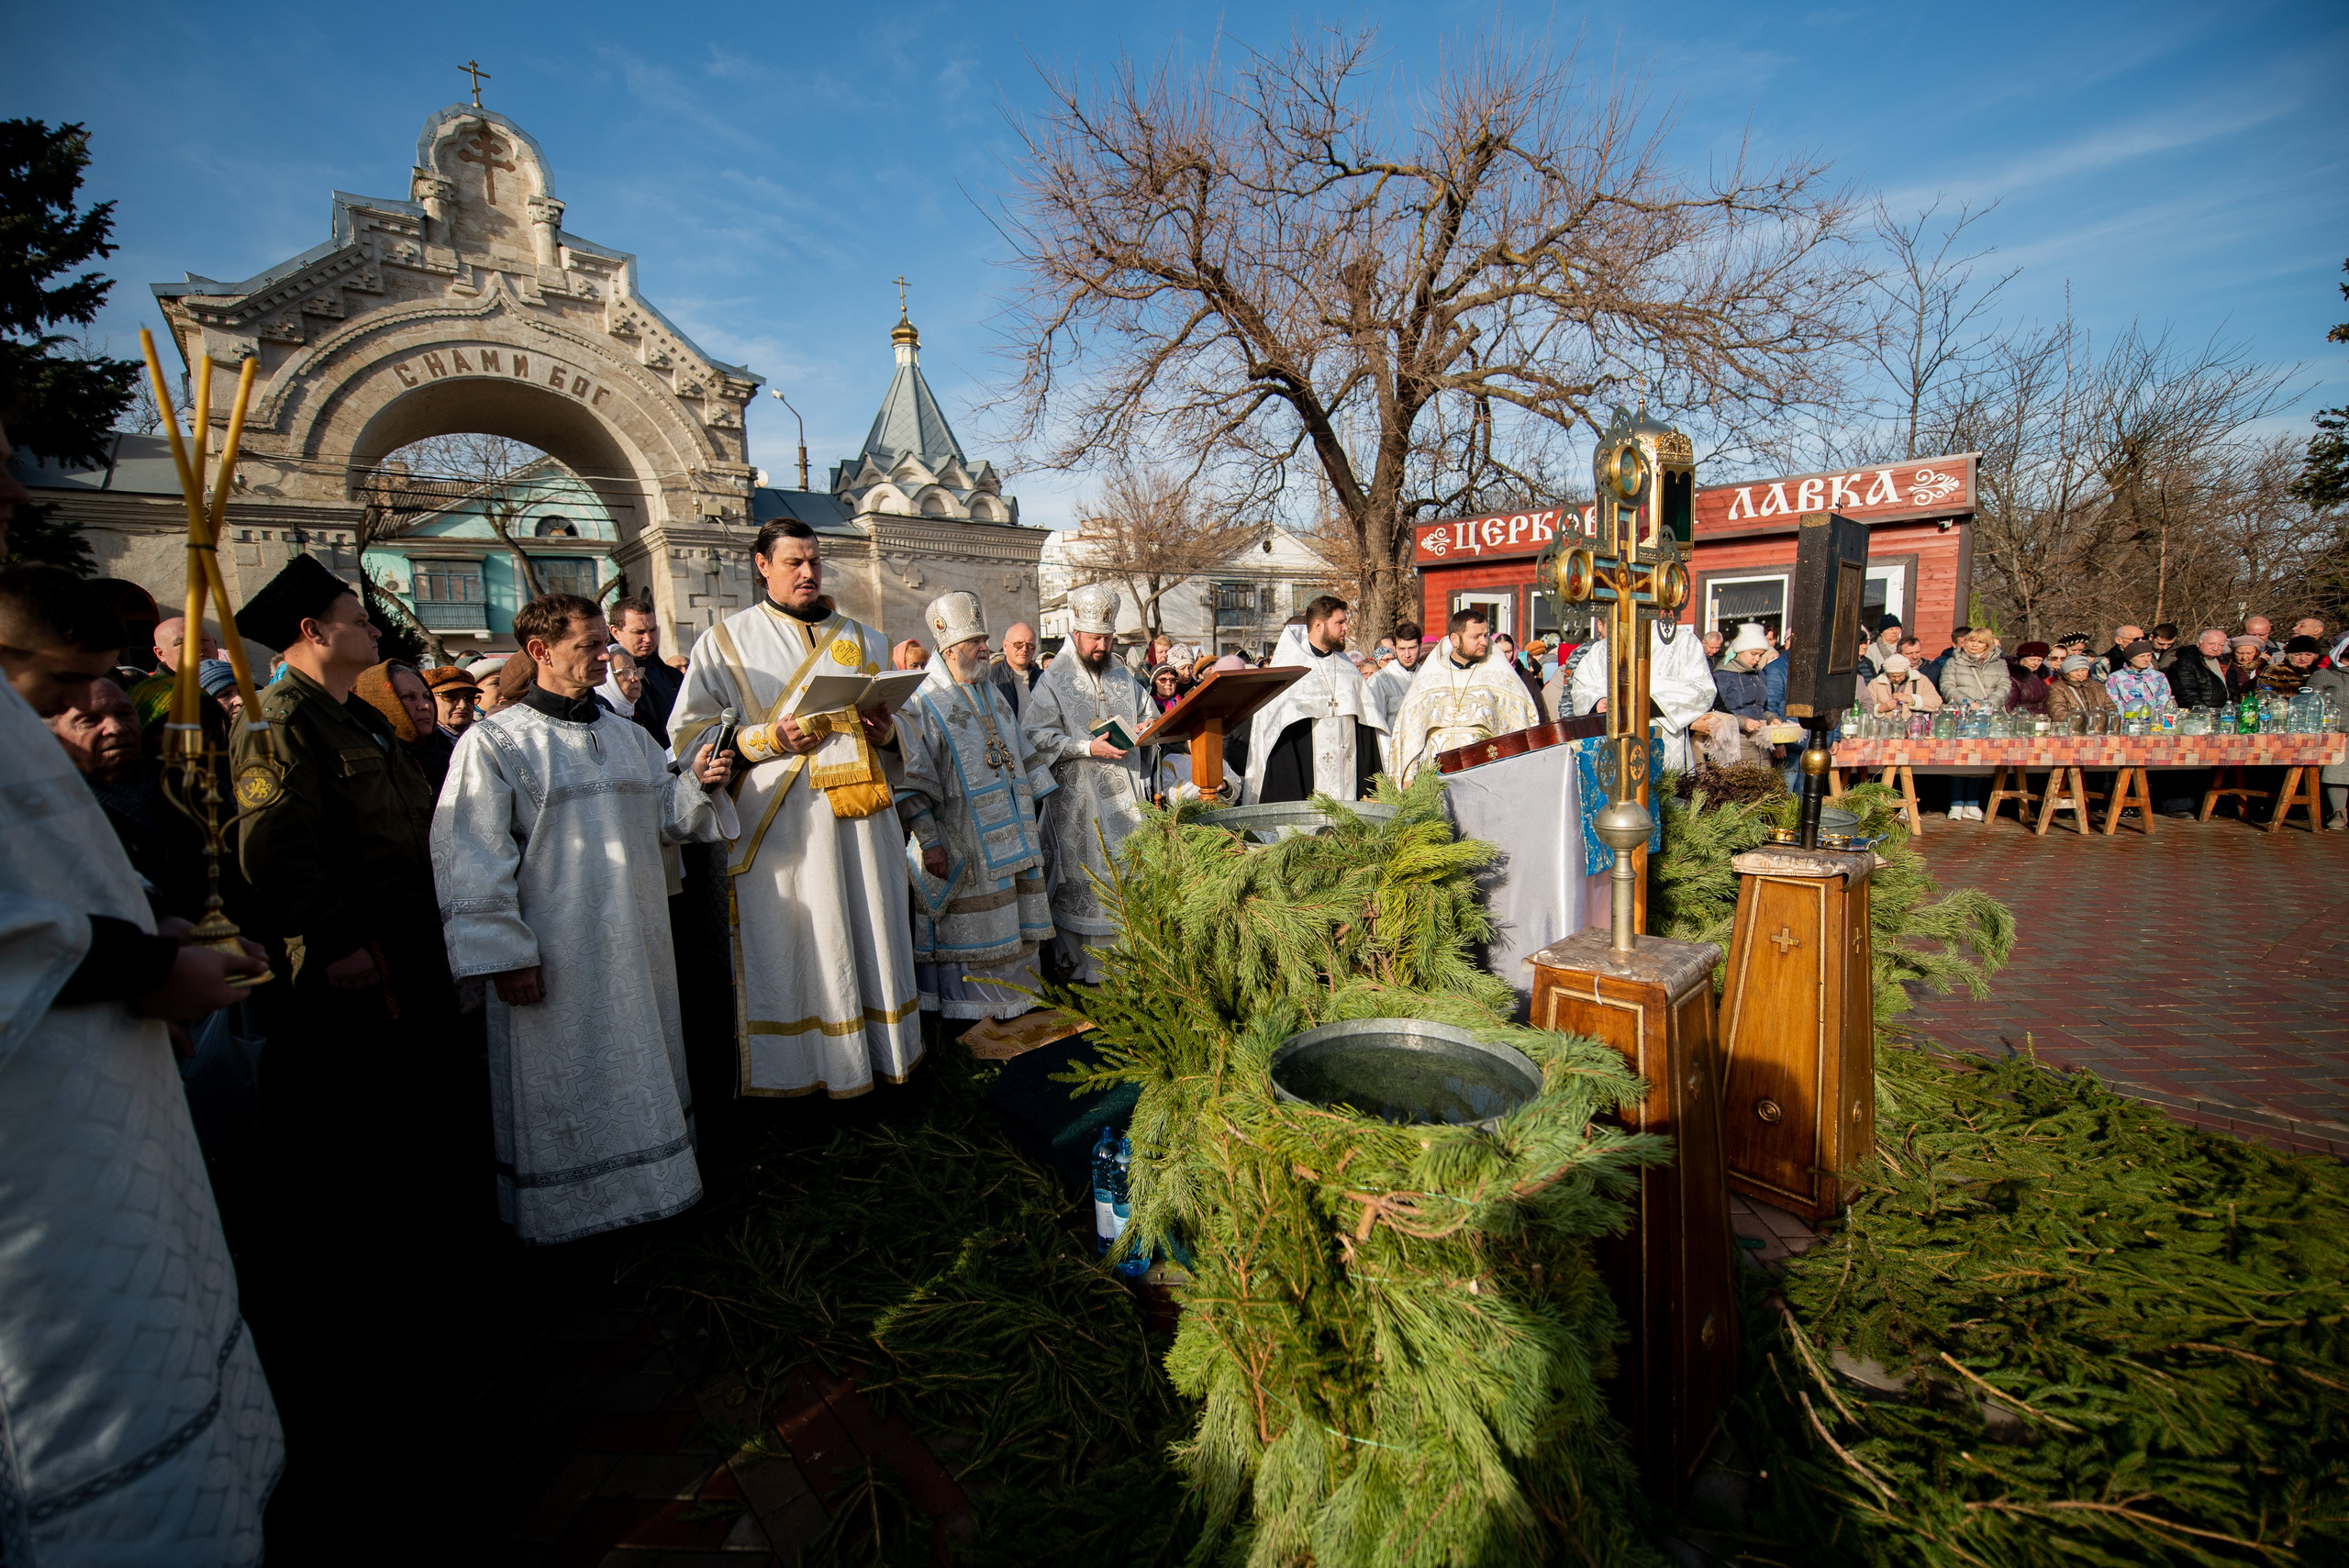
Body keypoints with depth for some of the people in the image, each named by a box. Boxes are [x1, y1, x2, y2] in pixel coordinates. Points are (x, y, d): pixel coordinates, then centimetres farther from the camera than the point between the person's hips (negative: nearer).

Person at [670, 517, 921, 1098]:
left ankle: (882, 1058, 20)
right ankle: (794, 1073, 14)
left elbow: (902, 728, 19)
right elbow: (688, 734, 0)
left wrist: (886, 731, -5)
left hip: (862, 816, 3)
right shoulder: (726, 641, 7)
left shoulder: (862, 639, 17)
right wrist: (772, 738, -14)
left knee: (872, 938, 7)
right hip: (781, 821, -3)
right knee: (790, 949, 0)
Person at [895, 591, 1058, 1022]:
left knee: (1015, 927, 14)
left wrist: (1032, 817, 17)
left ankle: (1013, 996, 28)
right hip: (965, 847, -7)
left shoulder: (991, 693, 13)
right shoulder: (922, 705, -10)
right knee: (969, 933, 3)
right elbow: (912, 781, -14)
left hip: (1012, 836, 7)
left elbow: (1022, 754, 19)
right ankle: (973, 1009, 17)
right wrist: (929, 841, -18)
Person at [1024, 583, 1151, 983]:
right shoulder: (1054, 681, -3)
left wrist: (1144, 732, -3)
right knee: (1083, 882, -1)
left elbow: (1144, 720, 22)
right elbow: (1035, 736, -10)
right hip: (1079, 800, -5)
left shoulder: (1124, 676, 14)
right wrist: (1087, 747, -18)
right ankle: (1084, 966, 11)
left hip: (1125, 797, 5)